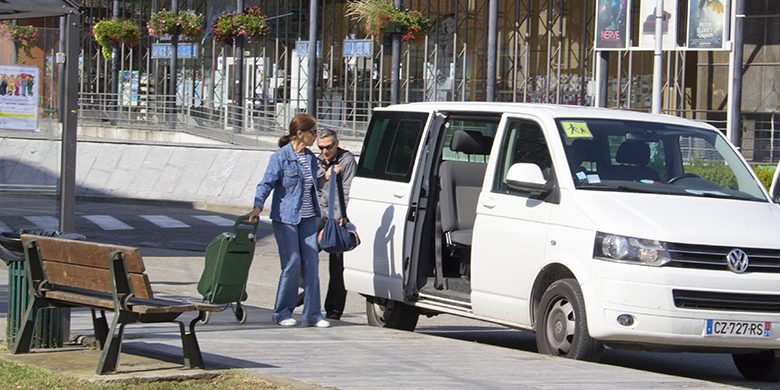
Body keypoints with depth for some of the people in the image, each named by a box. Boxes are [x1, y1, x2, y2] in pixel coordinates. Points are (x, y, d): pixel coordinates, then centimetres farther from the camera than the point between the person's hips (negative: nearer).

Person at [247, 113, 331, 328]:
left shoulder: (310, 158, 10)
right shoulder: (280, 157, -10)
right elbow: (266, 183, -15)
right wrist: (257, 207, -25)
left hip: (307, 218, 6)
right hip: (286, 218, -6)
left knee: (311, 264, 1)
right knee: (292, 264, -6)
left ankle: (312, 314, 4)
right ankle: (282, 312, 8)